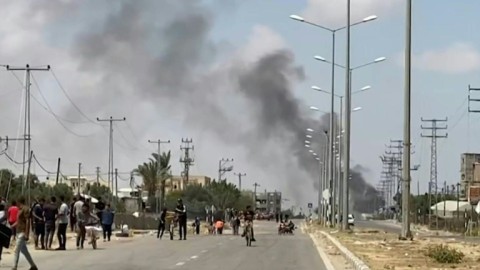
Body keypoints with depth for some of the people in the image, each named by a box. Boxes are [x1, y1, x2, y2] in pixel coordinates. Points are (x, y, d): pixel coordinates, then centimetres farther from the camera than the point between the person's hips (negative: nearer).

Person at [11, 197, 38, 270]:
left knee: (16, 250, -12)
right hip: (19, 232, 10)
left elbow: (28, 221, -19)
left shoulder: (25, 209, -13)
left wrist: (26, 234, -22)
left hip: (22, 233, -10)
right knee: (24, 250, 14)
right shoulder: (20, 209, 16)